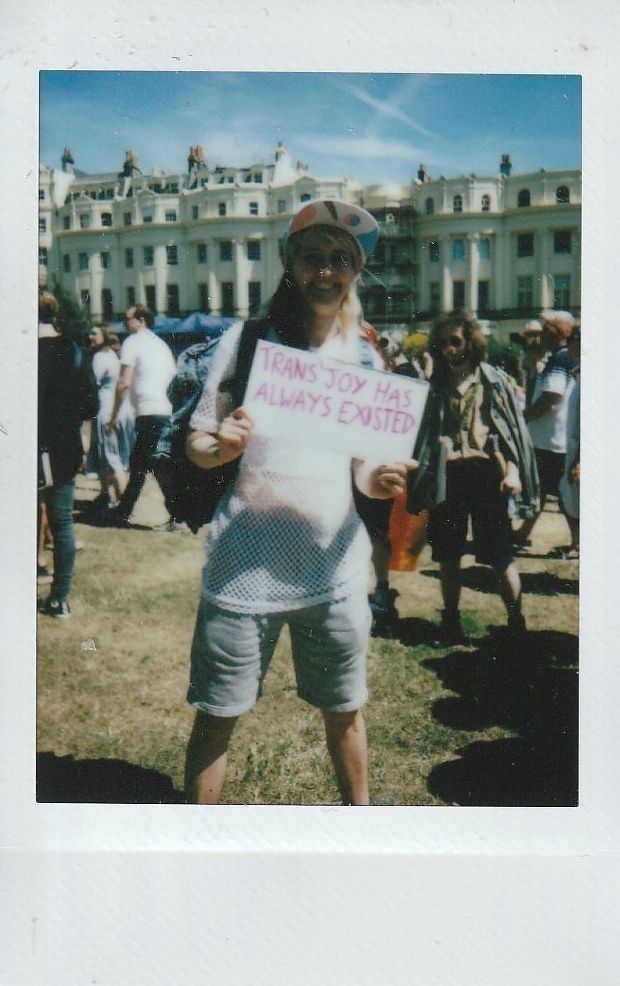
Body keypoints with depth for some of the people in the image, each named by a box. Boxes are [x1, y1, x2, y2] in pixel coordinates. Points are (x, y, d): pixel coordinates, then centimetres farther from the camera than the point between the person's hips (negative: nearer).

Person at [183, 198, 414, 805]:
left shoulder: (364, 355, 7)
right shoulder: (247, 339, 0)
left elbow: (365, 464, 11)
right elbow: (196, 443, 1)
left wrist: (380, 481, -13)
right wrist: (222, 446, -22)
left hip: (334, 564, 2)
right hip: (242, 565, -2)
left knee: (344, 710, 14)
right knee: (215, 718, 4)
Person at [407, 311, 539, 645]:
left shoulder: (494, 380, 4)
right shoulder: (436, 385, 9)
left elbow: (514, 428, 2)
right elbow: (424, 432, 7)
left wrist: (513, 470, -9)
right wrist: (422, 475, -3)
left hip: (486, 472, -2)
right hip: (446, 476, 3)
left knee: (500, 555, 1)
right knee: (448, 554, 10)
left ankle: (516, 621, 17)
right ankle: (451, 620, 25)